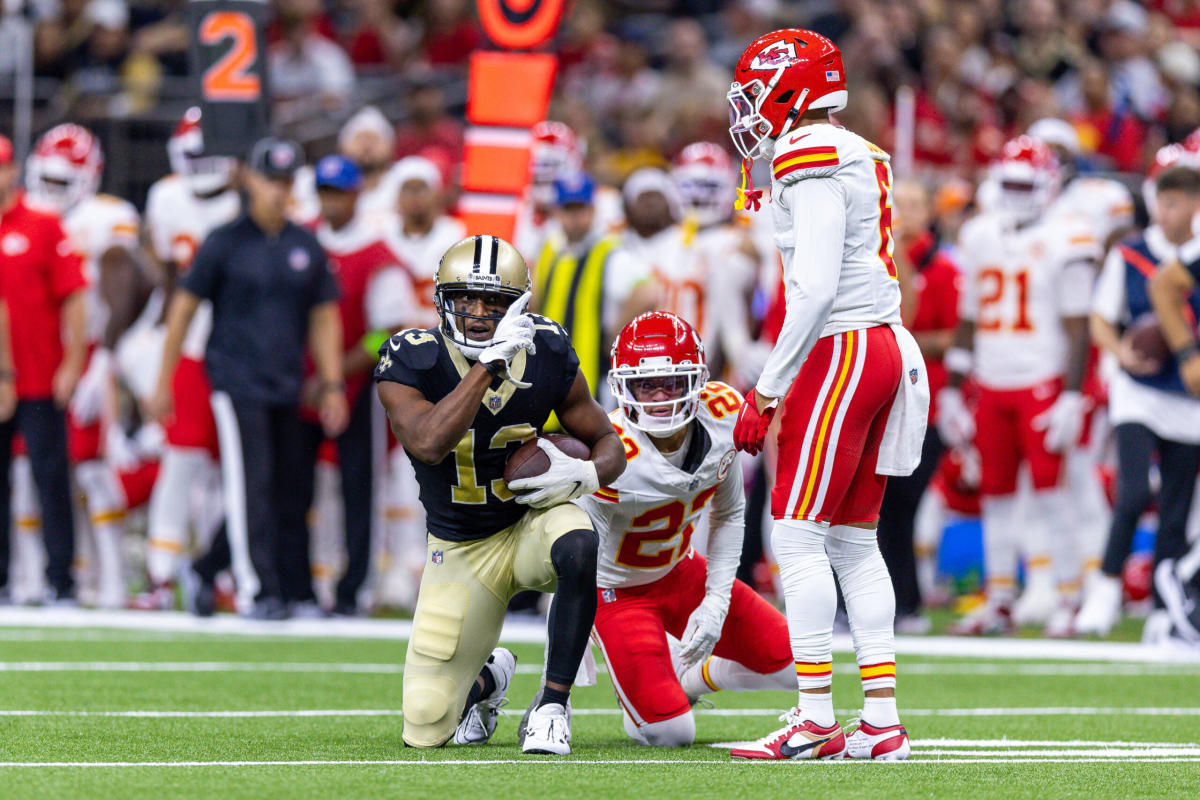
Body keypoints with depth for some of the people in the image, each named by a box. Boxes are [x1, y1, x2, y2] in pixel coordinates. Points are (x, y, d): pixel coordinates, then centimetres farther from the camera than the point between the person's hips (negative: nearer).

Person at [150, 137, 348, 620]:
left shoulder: (306, 247, 11)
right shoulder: (225, 242, -1)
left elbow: (323, 318, 16)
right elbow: (183, 307, 2)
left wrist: (332, 385, 8)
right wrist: (163, 383, 1)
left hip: (286, 387, 5)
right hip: (236, 380, -5)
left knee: (281, 495, 6)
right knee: (250, 485, -11)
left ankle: (207, 570, 21)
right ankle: (256, 590, -9)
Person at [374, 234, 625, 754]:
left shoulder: (547, 355, -11)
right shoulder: (410, 362, -19)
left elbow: (608, 443, 1)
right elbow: (428, 443, -39)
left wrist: (586, 474, -23)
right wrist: (490, 362, -43)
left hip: (532, 518, 0)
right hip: (461, 551, 0)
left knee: (577, 546, -40)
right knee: (426, 732, -4)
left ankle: (552, 706, -23)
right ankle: (486, 680, 35)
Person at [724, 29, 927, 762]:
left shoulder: (810, 157, -13)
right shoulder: (862, 158, 16)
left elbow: (816, 288, -19)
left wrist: (768, 391, -14)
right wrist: (775, 388, 19)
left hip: (842, 348, -9)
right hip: (885, 345, 9)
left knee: (798, 535, -6)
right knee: (854, 541, 11)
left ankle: (816, 722, -8)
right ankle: (883, 721, 10)